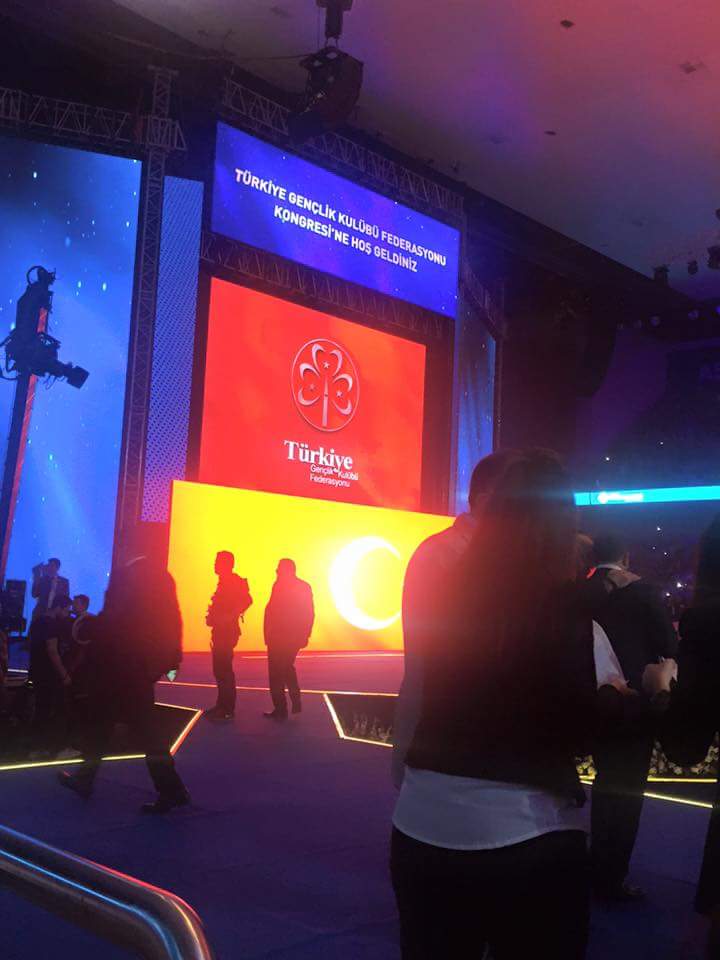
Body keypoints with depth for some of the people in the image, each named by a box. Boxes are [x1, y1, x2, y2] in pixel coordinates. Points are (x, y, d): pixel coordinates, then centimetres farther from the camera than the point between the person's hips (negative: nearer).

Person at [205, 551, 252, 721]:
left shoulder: (234, 581, -12)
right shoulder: (224, 582, 17)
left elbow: (247, 600, -26)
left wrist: (229, 617, -25)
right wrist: (213, 616, 8)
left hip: (227, 630, -10)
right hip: (221, 630, 10)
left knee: (223, 669, -8)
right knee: (220, 668, 13)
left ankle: (228, 710, -4)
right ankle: (222, 705, 20)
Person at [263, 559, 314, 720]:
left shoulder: (280, 585, -11)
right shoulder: (305, 587, 9)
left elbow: (270, 610, -16)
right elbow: (310, 614, 8)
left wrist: (267, 634, -9)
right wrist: (305, 634, 12)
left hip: (278, 637, -7)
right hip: (296, 637, 7)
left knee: (276, 672, 3)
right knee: (288, 667, 24)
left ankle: (280, 710, 3)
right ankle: (296, 702, 17)